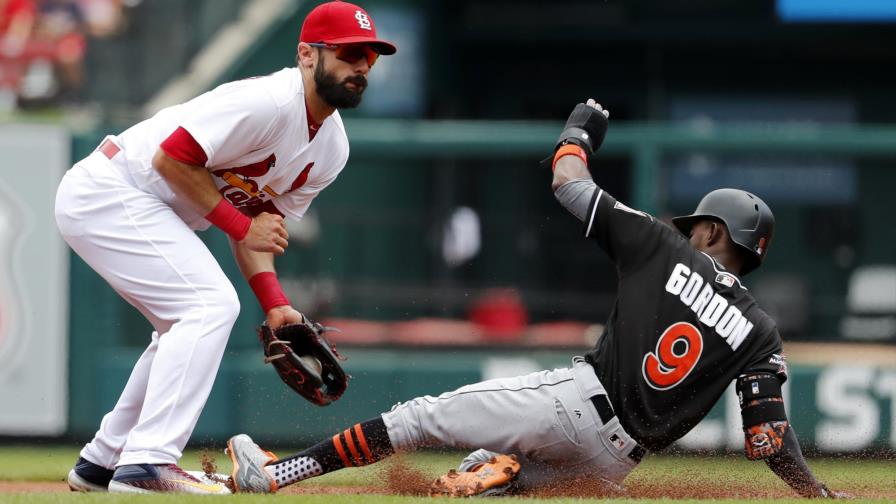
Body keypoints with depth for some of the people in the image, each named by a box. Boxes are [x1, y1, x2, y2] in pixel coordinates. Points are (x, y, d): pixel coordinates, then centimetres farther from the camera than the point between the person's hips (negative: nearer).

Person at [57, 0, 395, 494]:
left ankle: (102, 462, 26)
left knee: (188, 323, 18)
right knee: (210, 303, -18)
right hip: (107, 190, -10)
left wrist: (274, 303, -5)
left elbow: (260, 225, 10)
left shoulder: (330, 150, 6)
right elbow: (169, 159, -24)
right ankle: (146, 465, -23)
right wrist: (242, 225, -19)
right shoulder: (267, 103, -24)